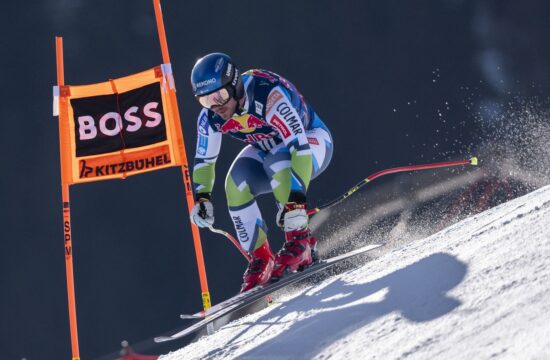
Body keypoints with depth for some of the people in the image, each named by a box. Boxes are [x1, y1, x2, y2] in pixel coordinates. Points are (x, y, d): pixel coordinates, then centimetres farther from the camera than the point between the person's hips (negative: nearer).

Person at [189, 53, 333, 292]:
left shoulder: (268, 95, -38)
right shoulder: (210, 116, -18)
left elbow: (300, 147, -43)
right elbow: (204, 160, -2)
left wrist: (295, 201, -50)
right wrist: (201, 198, -17)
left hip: (312, 141, -6)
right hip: (269, 150, 6)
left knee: (275, 162, -36)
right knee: (236, 184, -21)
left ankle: (300, 242, -27)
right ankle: (261, 259, -13)